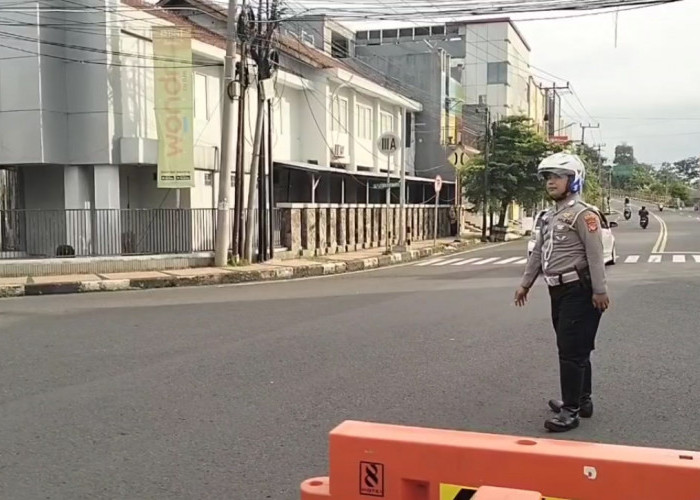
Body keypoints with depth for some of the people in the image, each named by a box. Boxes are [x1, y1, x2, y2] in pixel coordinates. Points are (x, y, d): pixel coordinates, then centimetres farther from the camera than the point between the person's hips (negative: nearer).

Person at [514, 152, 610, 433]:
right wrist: (525, 283, 19)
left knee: (572, 352, -8)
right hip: (559, 291, 9)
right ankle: (582, 400, 29)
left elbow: (595, 254, -18)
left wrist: (600, 291, -21)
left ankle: (571, 411, -3)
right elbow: (538, 253, 20)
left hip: (579, 291, -9)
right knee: (573, 350, 17)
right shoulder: (549, 216, 15)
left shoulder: (582, 213, -13)